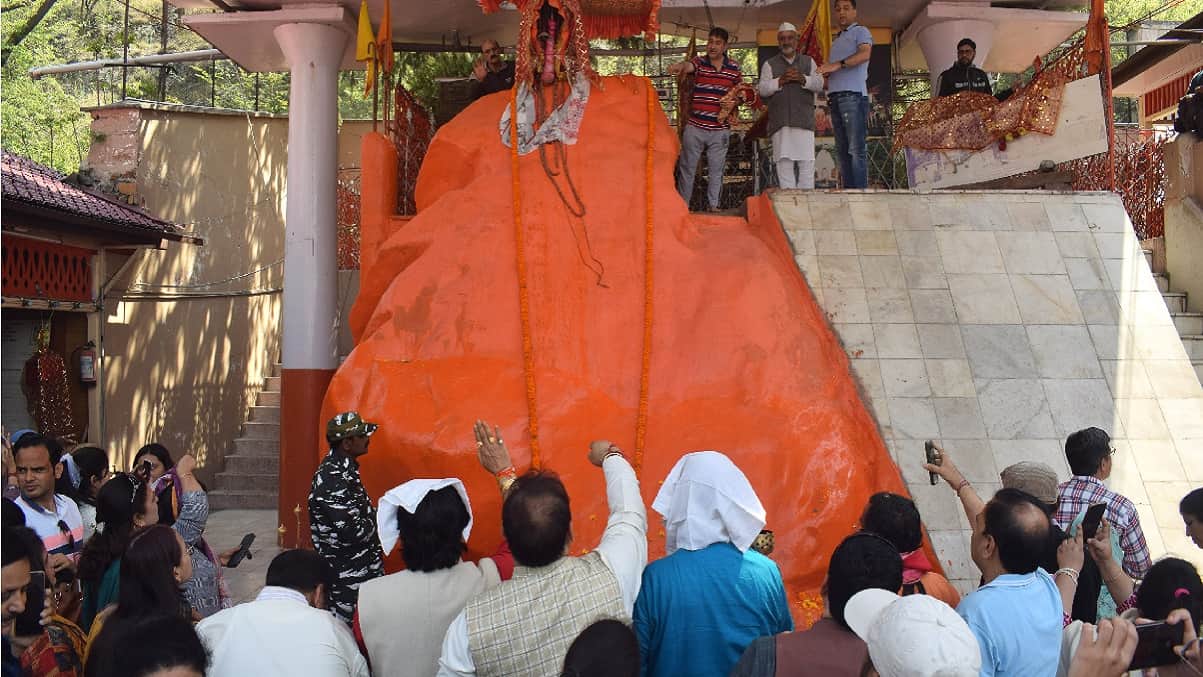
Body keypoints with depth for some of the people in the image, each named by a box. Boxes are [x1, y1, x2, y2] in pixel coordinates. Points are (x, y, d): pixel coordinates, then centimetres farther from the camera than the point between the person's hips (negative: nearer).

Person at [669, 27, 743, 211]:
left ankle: (713, 205, 16)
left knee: (717, 169, 6)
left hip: (720, 129, 1)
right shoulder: (699, 63, 0)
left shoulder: (734, 68, 6)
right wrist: (679, 66, -47)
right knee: (687, 167, 4)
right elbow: (688, 66, -23)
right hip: (695, 126, -1)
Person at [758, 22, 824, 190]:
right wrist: (780, 81, -12)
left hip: (804, 120, 1)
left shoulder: (808, 62, 19)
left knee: (806, 164, -6)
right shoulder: (770, 64, 15)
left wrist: (803, 79, -12)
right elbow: (763, 89, 2)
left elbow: (819, 84, 5)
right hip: (781, 122, -1)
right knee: (784, 164, -6)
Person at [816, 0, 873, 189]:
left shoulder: (860, 31, 8)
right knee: (842, 150, 1)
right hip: (835, 97, 8)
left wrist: (837, 65, -22)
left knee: (856, 148, -14)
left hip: (853, 95, -8)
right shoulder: (835, 41, 30)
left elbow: (864, 54, -12)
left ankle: (860, 192, -19)